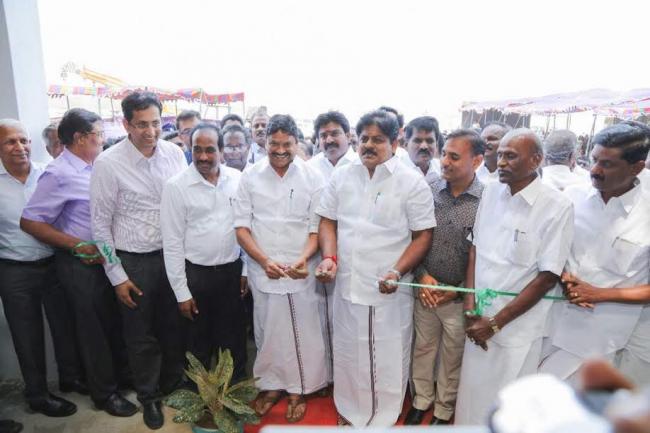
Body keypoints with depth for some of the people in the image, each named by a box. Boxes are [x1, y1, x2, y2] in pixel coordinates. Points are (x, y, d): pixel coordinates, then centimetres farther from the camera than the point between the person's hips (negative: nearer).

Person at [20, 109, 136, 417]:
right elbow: (30, 221, -17)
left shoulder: (92, 168, 3)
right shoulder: (59, 174, -17)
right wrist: (79, 246, -19)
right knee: (93, 329, 9)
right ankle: (104, 393, 28)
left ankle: (119, 375, 41)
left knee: (114, 323, 20)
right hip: (81, 265, -6)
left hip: (105, 259, 6)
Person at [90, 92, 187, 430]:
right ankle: (149, 396, 37)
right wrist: (117, 276, -7)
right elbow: (100, 224, -7)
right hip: (134, 262, -3)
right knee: (141, 335, 13)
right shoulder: (108, 164, -13)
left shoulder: (174, 153, -4)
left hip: (173, 254, 3)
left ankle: (174, 382, 44)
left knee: (174, 325, 18)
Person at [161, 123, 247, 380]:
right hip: (196, 274, -2)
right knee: (199, 341, 15)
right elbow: (172, 242, -7)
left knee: (234, 338, 16)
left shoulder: (237, 179, -2)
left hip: (232, 270, 3)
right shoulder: (176, 186, -9)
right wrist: (182, 292, -7)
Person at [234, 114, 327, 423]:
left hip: (301, 270, -1)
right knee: (267, 331, 15)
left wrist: (304, 259, -20)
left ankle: (299, 389, 30)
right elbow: (241, 225, -1)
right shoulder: (250, 176, -1)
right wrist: (264, 261, -13)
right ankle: (272, 385, 36)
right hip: (262, 270, 1)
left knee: (302, 332, 8)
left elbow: (317, 226, -2)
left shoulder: (312, 177, -4)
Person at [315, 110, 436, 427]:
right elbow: (328, 221, 8)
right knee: (347, 353, 20)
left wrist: (398, 272, -20)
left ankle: (383, 418, 37)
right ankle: (349, 412, 45)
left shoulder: (412, 182, -8)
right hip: (347, 285, 4)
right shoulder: (341, 176, 3)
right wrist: (329, 257, -8)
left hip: (389, 290, -3)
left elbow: (423, 236, -7)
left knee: (388, 359, 12)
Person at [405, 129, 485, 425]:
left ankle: (444, 411, 40)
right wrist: (422, 276, -7)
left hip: (460, 297, -2)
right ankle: (421, 400, 42)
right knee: (422, 349, 19)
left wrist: (459, 290, -10)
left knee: (452, 358, 16)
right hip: (426, 291, 2)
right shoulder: (428, 191, -4)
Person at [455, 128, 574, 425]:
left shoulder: (557, 207, -15)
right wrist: (470, 305, -2)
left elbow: (548, 277, -14)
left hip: (517, 327, -4)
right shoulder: (490, 192, 0)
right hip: (479, 318, 4)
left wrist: (495, 323, -12)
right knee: (471, 390, 17)